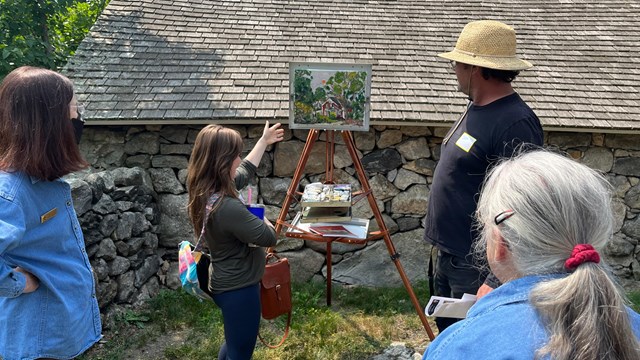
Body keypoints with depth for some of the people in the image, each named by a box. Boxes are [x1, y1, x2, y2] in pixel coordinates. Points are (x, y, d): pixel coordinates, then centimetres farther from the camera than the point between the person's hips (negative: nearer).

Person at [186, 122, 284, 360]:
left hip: (228, 284, 10)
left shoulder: (205, 191, -2)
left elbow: (245, 171, 16)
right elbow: (269, 237, -23)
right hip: (238, 288, -10)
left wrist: (263, 142, 26)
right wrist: (258, 217, -2)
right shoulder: (227, 207, -33)